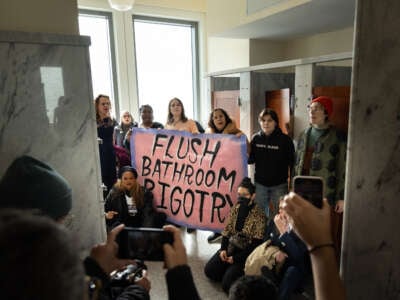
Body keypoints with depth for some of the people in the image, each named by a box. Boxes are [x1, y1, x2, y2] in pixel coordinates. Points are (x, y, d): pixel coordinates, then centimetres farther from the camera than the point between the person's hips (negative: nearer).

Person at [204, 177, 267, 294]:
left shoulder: (259, 215, -17)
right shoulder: (235, 208, 1)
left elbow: (256, 243, -16)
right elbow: (227, 230, 7)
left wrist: (236, 258, -17)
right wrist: (223, 249, -8)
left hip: (247, 252, -6)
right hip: (231, 247, 6)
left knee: (227, 283, -17)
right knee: (209, 270, -7)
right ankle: (230, 270, 16)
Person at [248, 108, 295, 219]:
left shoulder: (285, 139, -8)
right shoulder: (256, 138, 1)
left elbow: (292, 162, -6)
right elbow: (251, 159, 4)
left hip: (279, 185, -2)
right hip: (260, 184, 3)